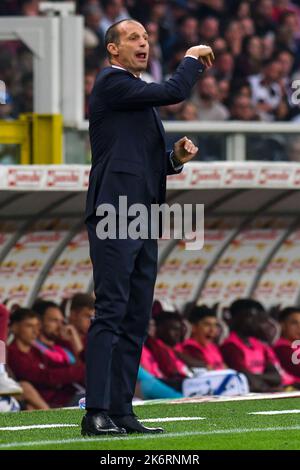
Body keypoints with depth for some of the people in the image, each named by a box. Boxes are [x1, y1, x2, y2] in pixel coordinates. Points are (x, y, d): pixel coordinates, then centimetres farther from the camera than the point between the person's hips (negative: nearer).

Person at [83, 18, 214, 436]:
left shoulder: (139, 95, 25)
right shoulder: (112, 84, -4)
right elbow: (174, 92, -15)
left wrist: (177, 158, 8)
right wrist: (193, 59, 2)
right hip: (115, 216, -10)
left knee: (136, 321, 6)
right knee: (111, 312, -14)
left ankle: (121, 411, 7)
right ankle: (96, 413, -17)